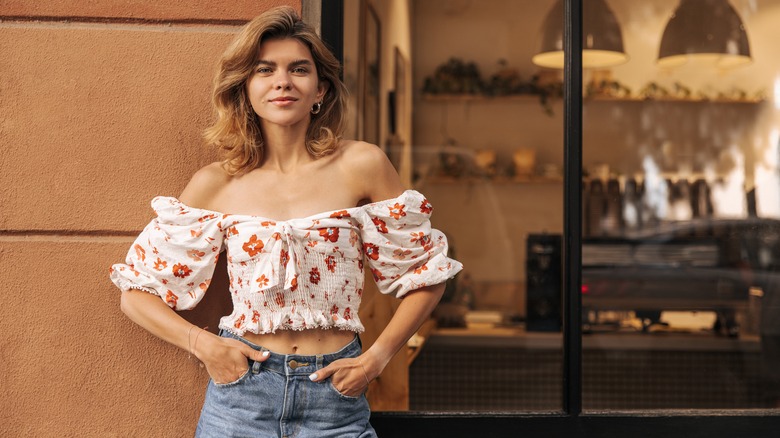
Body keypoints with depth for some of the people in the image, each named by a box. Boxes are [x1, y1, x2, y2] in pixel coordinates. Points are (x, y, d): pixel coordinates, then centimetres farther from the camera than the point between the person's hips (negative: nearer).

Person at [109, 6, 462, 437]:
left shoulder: (360, 166, -5)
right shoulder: (216, 184, -2)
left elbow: (425, 276, 3)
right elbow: (137, 292, 5)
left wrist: (377, 356, -5)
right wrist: (202, 344, -9)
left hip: (336, 401, 0)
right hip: (241, 393, 1)